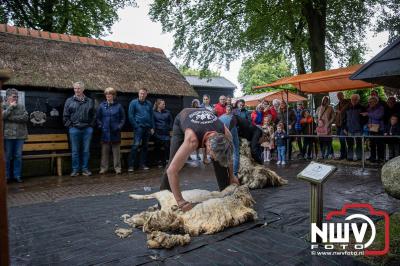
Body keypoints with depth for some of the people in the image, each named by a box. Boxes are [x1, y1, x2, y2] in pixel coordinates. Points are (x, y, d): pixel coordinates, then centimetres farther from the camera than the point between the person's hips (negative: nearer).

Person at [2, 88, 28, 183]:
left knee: (18, 156, 4)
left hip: (20, 135, 2)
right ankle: (7, 176, 12)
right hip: (8, 135, -2)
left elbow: (25, 117, -4)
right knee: (7, 156, 2)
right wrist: (11, 107, -9)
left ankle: (17, 175, 12)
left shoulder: (21, 107, 10)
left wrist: (11, 118, -10)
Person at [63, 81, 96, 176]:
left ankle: (85, 169, 16)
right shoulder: (69, 101, 6)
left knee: (86, 150, 6)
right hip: (74, 129, -1)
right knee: (75, 151, 4)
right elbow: (65, 116, 6)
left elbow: (93, 115, 12)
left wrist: (91, 125, 2)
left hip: (87, 129, 1)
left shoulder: (90, 101, 9)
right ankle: (75, 169, 13)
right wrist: (70, 125, -2)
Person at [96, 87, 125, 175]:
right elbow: (98, 117, 8)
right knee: (105, 151, 6)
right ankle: (104, 168, 14)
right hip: (105, 132, 1)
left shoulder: (118, 106, 3)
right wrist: (101, 126, -5)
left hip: (115, 132, -1)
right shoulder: (102, 106, 5)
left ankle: (117, 168, 13)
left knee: (116, 151, 5)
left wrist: (119, 127, -8)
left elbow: (123, 118, 5)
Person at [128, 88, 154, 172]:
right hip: (139, 127, -5)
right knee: (136, 145, -14)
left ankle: (142, 164, 18)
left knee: (145, 146, 9)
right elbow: (130, 116, -5)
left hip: (147, 128, 5)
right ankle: (130, 165, -10)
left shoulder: (149, 104, 11)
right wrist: (136, 126, -10)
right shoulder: (134, 102, -1)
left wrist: (152, 127, 8)